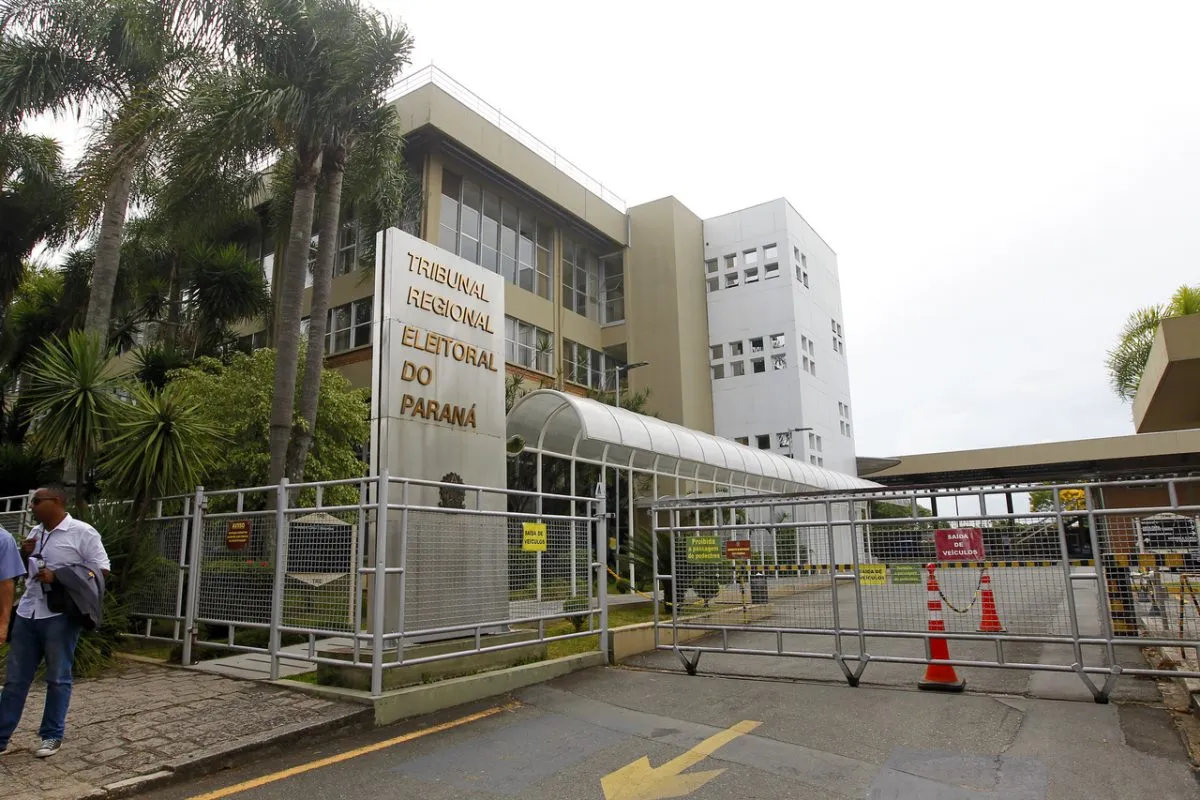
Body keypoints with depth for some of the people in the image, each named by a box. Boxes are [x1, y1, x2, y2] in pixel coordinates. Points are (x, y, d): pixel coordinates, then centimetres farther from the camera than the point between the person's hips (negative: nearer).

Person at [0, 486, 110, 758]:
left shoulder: (82, 532, -10)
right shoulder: (35, 532, 12)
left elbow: (102, 570, -11)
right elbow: (23, 572, 23)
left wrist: (58, 577, -18)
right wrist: (24, 555, 0)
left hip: (59, 616, -6)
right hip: (27, 613, 6)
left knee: (57, 679, 5)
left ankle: (52, 736, 16)